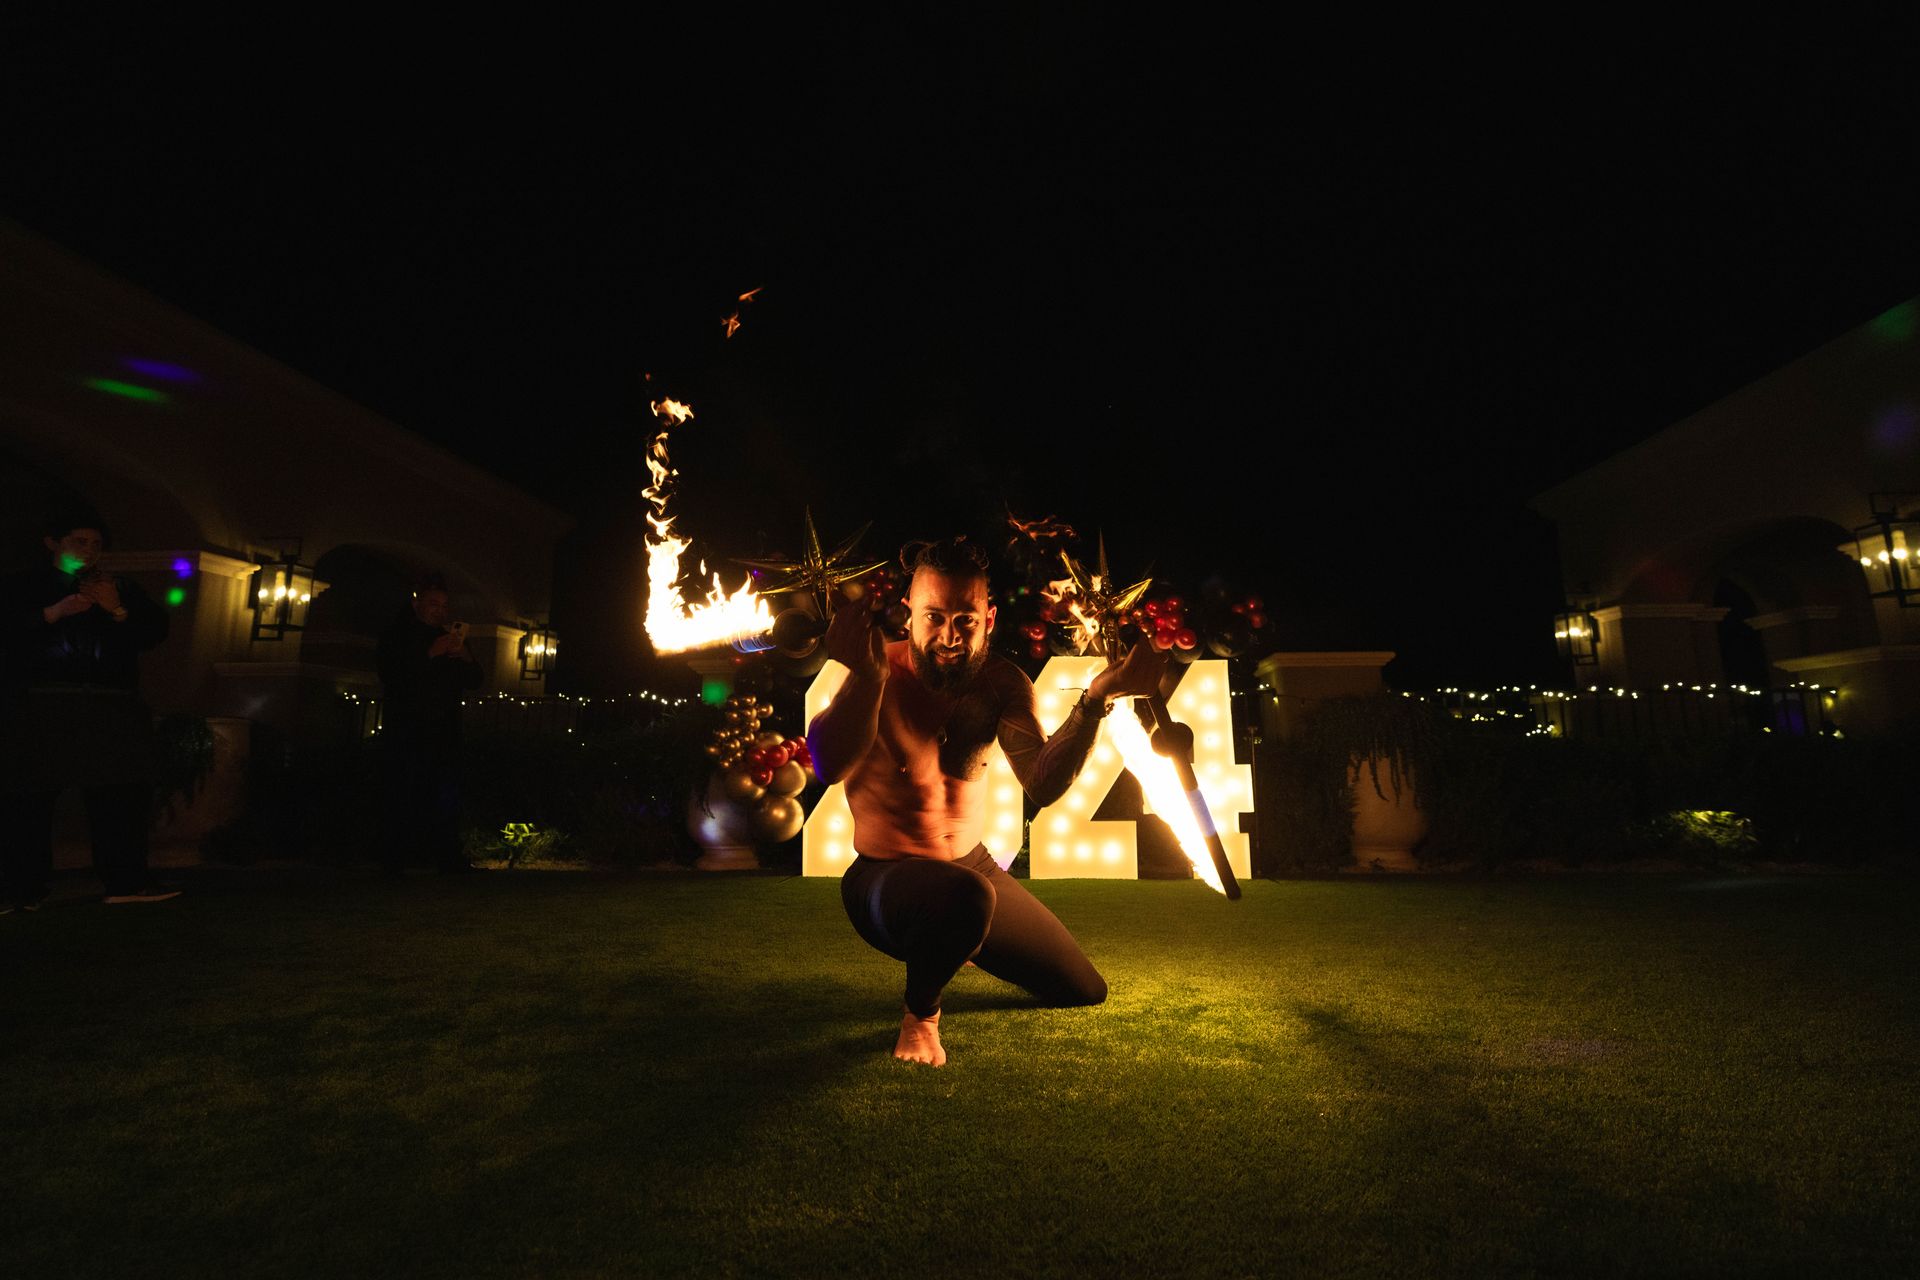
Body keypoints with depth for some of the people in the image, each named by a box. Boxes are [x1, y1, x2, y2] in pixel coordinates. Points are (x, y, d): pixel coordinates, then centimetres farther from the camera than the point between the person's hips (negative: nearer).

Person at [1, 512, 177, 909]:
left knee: (121, 795, -3)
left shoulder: (123, 590, 20)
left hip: (113, 709, 3)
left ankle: (126, 881, -1)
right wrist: (55, 612, -12)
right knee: (33, 798, -3)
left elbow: (155, 632, 10)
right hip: (43, 708, -2)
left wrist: (118, 611, -4)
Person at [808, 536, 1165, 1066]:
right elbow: (830, 767, -40)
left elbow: (1043, 785, -23)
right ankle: (920, 1015, -8)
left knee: (1086, 992, 14)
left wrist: (1096, 699, -37)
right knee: (963, 897, -42)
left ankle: (958, 943, 37)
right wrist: (866, 674, -55)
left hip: (975, 865, 6)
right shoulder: (881, 677, -22)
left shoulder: (1001, 681, -9)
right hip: (886, 876, -5)